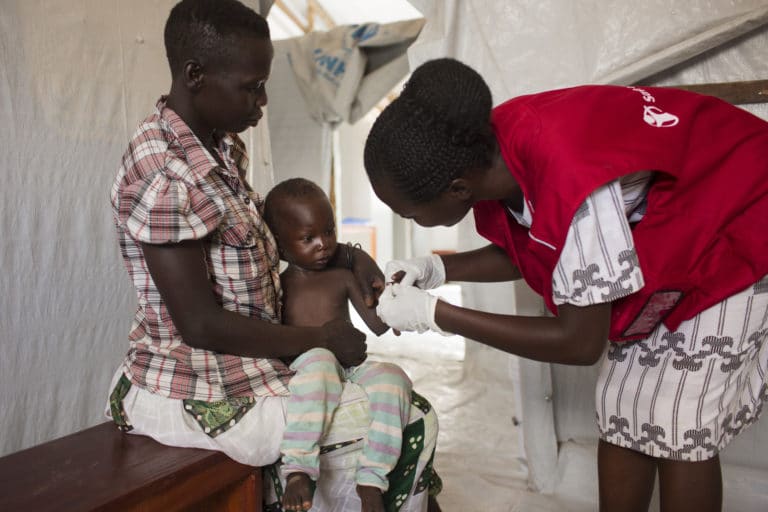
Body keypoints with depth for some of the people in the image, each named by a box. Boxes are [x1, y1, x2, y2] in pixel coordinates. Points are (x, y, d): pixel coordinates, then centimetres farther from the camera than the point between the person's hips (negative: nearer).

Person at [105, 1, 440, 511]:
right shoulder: (164, 175, -24)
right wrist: (322, 338, -14)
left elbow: (269, 233, 16)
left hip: (236, 370, 9)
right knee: (413, 424, -4)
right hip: (199, 398, -9)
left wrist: (347, 255, 0)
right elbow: (201, 325, -23)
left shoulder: (223, 146, 3)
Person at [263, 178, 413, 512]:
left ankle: (370, 478, -27)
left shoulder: (342, 277, 13)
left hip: (350, 369, 3)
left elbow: (379, 326, 10)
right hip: (303, 371, -3)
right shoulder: (277, 286, 8)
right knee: (318, 359, -36)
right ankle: (298, 470, -36)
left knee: (392, 377, -26)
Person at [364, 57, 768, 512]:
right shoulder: (491, 150, -19)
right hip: (661, 236, 7)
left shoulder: (567, 179, -43)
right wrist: (437, 269, -13)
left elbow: (581, 343, -31)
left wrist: (435, 314, -29)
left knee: (680, 429, -3)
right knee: (621, 412, 8)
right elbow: (525, 252, 1)